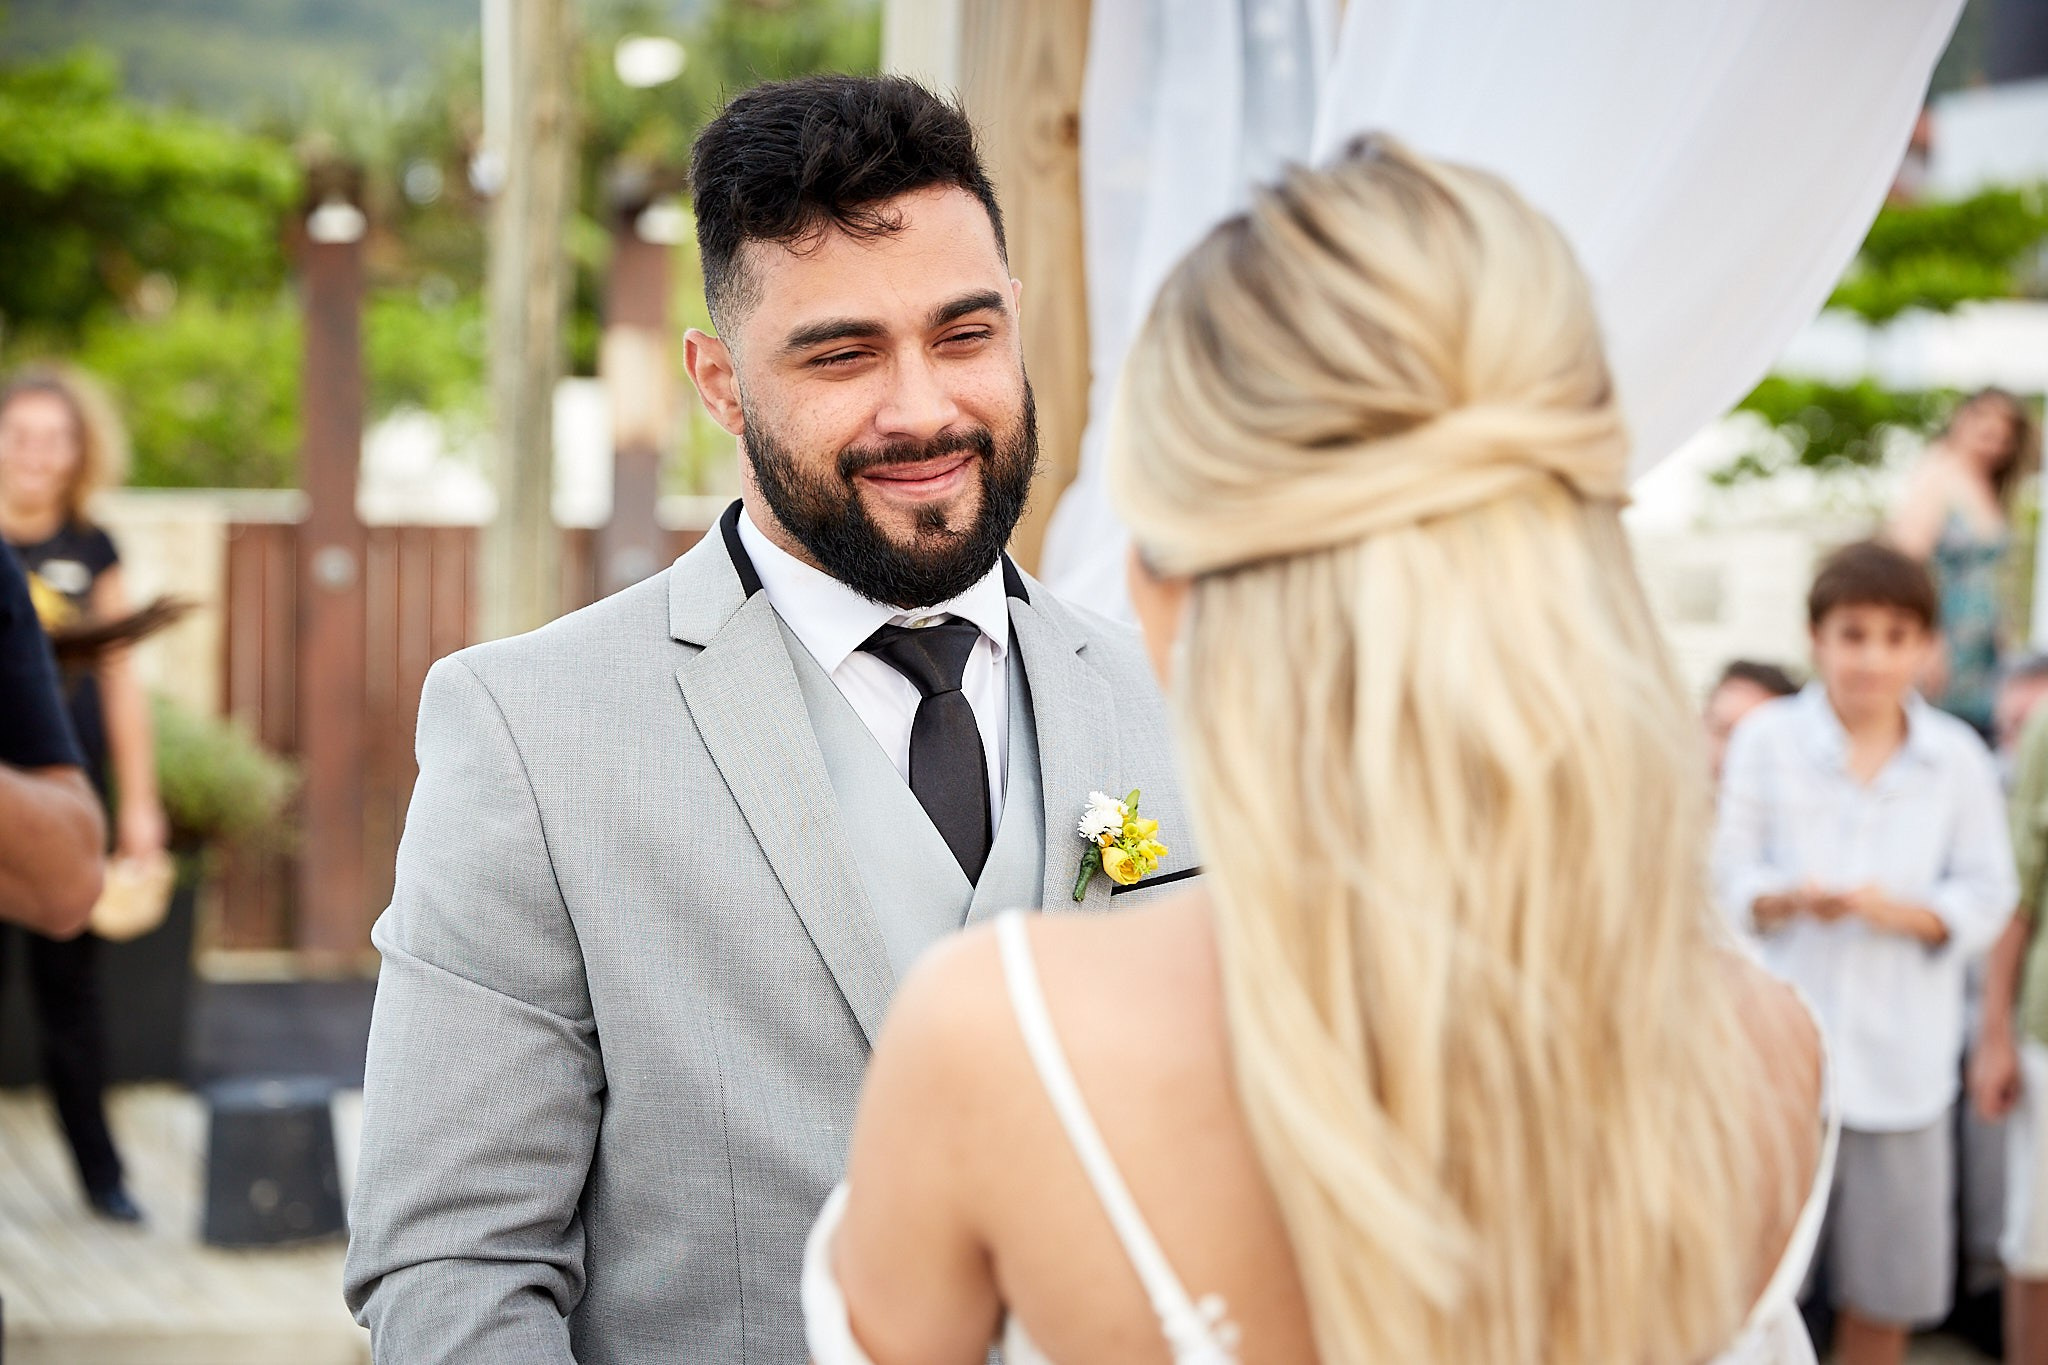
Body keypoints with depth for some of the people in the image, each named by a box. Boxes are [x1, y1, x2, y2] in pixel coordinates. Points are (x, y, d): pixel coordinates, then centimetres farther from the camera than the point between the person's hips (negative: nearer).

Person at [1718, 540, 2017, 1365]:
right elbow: (1728, 876, 0)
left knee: (1886, 1295, 8)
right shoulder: (1768, 740, 0)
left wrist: (1906, 911, -16)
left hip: (1900, 1058, 1)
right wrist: (1788, 898, -21)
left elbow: (1987, 894, 2)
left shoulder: (1958, 758, 3)